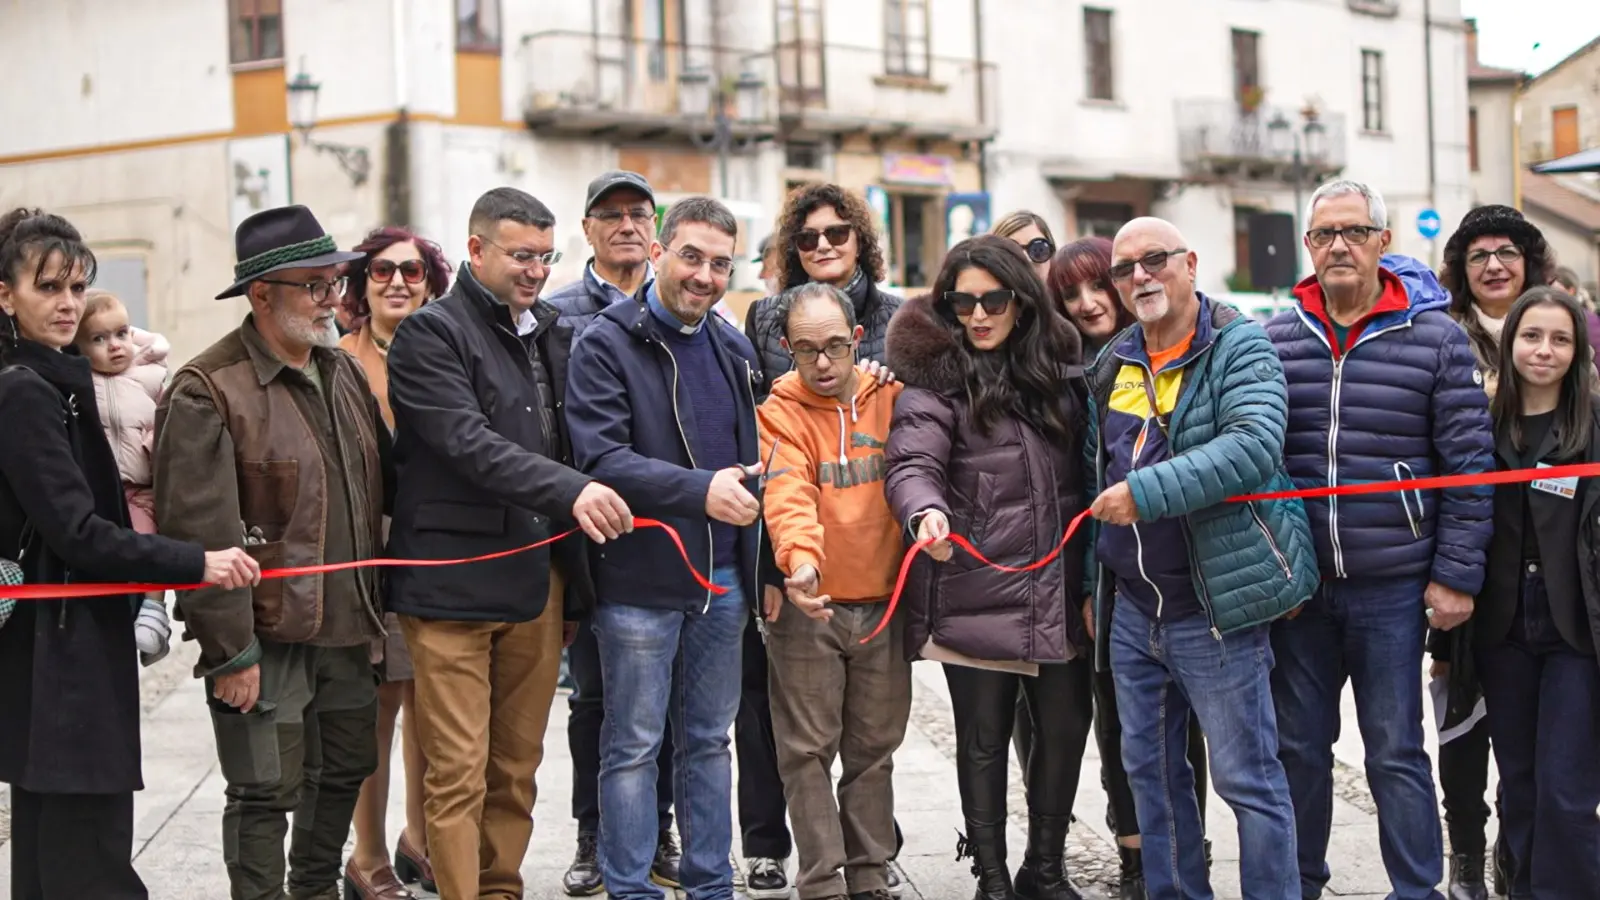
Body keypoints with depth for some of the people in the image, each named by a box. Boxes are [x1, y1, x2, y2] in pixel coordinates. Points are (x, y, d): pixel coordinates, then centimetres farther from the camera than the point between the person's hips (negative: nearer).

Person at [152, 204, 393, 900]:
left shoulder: (344, 372, 10)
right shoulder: (206, 392, -14)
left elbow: (383, 483, 18)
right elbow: (199, 530, -18)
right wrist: (229, 652, -19)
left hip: (346, 627, 8)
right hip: (266, 634, -7)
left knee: (345, 771, 18)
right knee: (266, 794, 0)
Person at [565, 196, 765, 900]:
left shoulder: (734, 349, 12)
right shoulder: (608, 343, -8)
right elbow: (601, 458, -19)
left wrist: (757, 566, 15)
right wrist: (699, 491, -28)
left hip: (721, 579, 6)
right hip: (640, 582, -6)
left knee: (708, 741, 14)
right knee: (634, 745, 2)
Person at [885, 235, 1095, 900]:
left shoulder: (1060, 370, 12)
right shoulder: (936, 378, -3)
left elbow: (1085, 470, 18)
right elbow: (913, 462, -17)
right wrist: (926, 511, -39)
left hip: (1058, 594, 5)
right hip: (976, 591, -4)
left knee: (1066, 727, 9)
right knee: (985, 736, 5)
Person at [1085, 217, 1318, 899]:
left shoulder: (1240, 348, -9)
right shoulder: (1112, 367, 12)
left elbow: (1255, 446, -26)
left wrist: (1146, 493, -30)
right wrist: (1092, 583, 17)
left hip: (1216, 609, -7)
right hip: (1130, 608, 7)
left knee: (1248, 778, -2)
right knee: (1149, 770, 15)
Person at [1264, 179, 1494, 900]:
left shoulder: (1434, 337, -2)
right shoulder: (1272, 339, 5)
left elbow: (1468, 463, -3)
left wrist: (1456, 574, -7)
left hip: (1392, 589, -3)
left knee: (1396, 753, 4)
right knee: (1298, 745, 12)